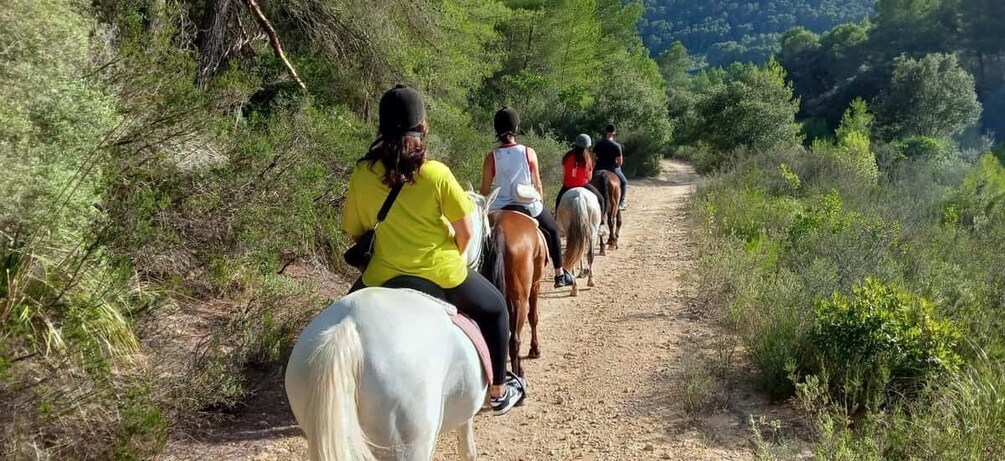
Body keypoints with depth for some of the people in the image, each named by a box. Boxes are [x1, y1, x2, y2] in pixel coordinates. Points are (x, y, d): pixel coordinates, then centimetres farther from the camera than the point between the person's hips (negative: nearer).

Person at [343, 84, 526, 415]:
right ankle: (498, 392, 34)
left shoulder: (362, 174, -7)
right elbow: (465, 232, -10)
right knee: (495, 308, 25)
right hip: (442, 276, -2)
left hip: (384, 278, 2)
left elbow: (354, 232, 3)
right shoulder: (437, 174, -16)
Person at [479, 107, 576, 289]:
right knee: (552, 231, 25)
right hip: (529, 205, 0)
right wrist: (540, 203, 17)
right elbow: (538, 185, 0)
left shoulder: (491, 157, -6)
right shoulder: (529, 153, -7)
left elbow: (484, 191, -3)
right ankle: (560, 274, 33)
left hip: (500, 209, 0)